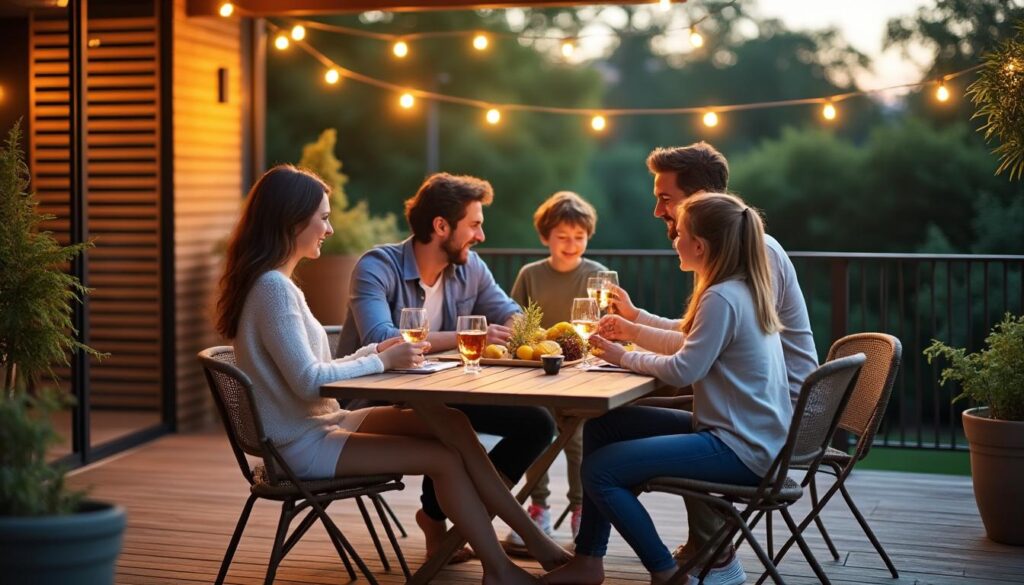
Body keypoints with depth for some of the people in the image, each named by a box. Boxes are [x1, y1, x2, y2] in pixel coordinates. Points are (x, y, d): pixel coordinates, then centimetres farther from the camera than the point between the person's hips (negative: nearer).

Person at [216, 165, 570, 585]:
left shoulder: (277, 283, 12)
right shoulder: (273, 288, -19)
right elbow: (308, 381, -24)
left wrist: (378, 350, 2)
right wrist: (383, 362, -13)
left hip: (323, 423, 9)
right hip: (304, 445, -9)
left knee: (451, 424, -3)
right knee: (444, 457, -13)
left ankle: (530, 534, 0)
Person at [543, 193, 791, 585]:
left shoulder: (722, 298, -21)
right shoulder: (740, 289, 11)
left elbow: (683, 370, -22)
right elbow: (694, 345, 22)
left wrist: (624, 358, -7)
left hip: (741, 449, -11)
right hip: (749, 434, 11)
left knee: (599, 471, -15)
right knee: (600, 427, 12)